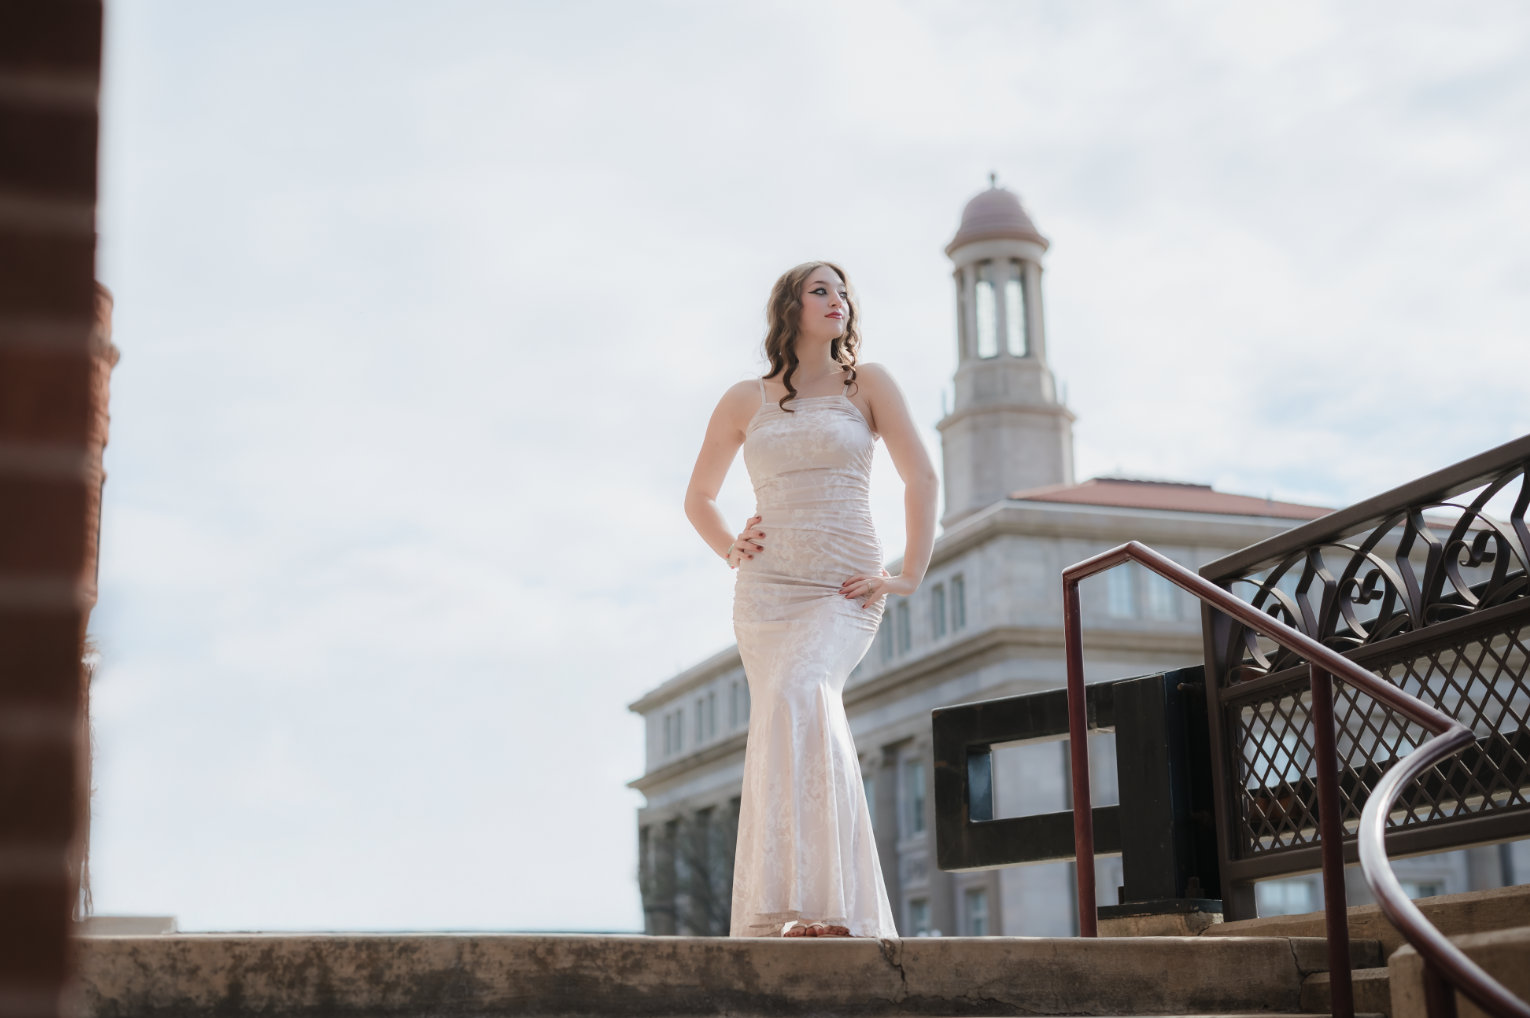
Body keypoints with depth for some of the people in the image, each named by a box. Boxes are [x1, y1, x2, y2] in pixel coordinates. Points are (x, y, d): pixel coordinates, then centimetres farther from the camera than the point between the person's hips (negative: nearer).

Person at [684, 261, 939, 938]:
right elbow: (698, 498, 24)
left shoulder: (866, 384, 9)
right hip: (766, 590, 3)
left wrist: (911, 575, -3)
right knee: (799, 737, -7)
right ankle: (838, 912, -3)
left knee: (797, 693, -29)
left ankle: (819, 906, -33)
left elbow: (921, 477, 5)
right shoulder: (746, 401, 13)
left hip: (846, 591, -3)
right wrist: (732, 551, 7)